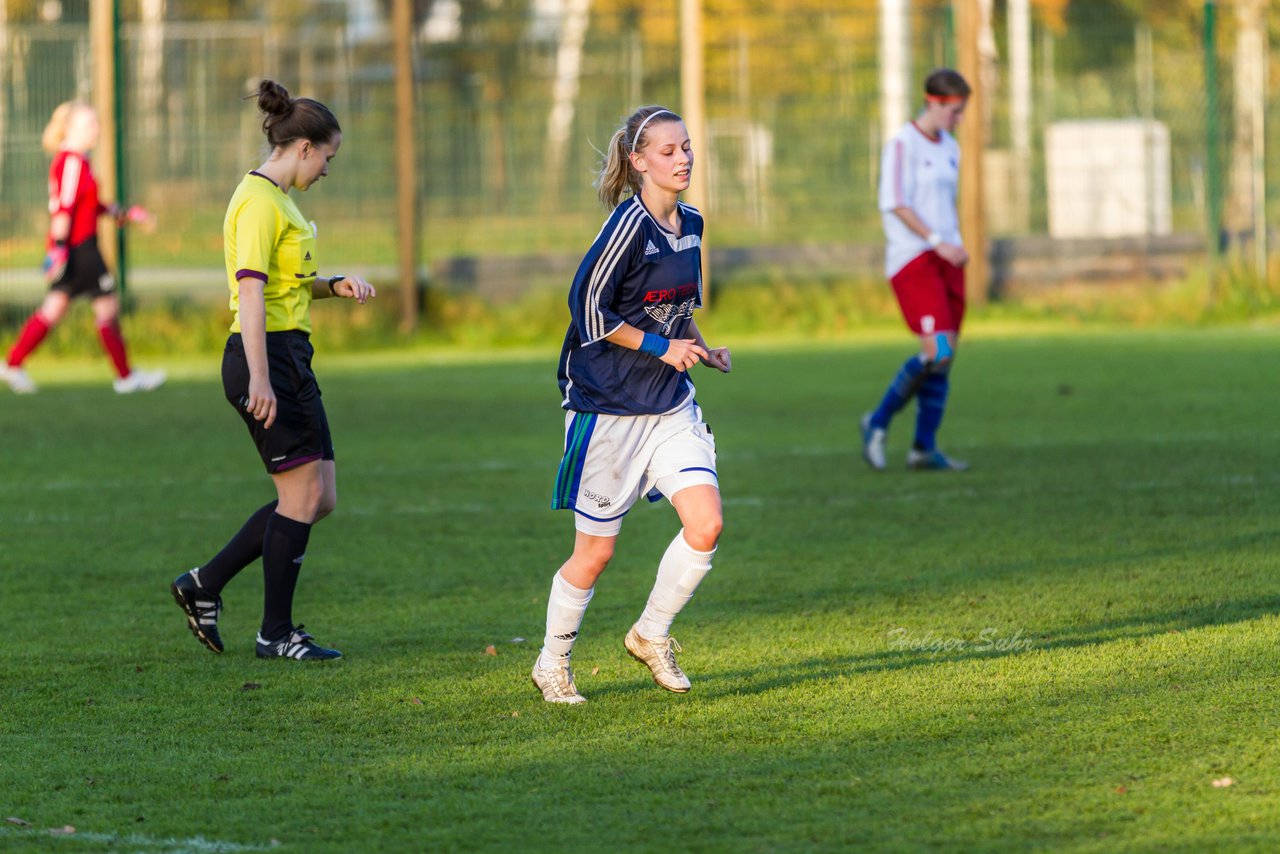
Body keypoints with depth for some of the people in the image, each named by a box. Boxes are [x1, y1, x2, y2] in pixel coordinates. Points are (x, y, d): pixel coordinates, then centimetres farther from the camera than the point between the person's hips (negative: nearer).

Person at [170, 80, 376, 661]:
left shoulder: (279, 198, 18)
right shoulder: (260, 201, -14)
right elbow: (250, 291, -22)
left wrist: (335, 285, 9)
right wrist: (259, 379, -28)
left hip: (291, 357, 10)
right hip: (268, 356, -10)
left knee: (318, 499, 9)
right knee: (303, 497, -5)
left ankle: (204, 585, 17)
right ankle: (276, 634, 4)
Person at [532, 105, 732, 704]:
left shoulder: (690, 226, 7)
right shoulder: (629, 225, -17)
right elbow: (588, 306, -18)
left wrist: (701, 347, 6)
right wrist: (660, 346, -15)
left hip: (671, 407, 6)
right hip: (608, 406, -6)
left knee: (706, 524, -10)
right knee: (595, 550, 2)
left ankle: (652, 634, 12)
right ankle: (552, 664, 22)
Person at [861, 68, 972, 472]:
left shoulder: (949, 148, 17)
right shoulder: (903, 145, -8)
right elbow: (895, 204, -16)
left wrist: (958, 245, 13)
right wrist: (938, 242, -21)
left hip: (944, 261, 8)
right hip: (912, 258, -8)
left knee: (945, 355, 3)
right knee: (938, 352, -18)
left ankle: (924, 448, 7)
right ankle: (878, 422, -2)